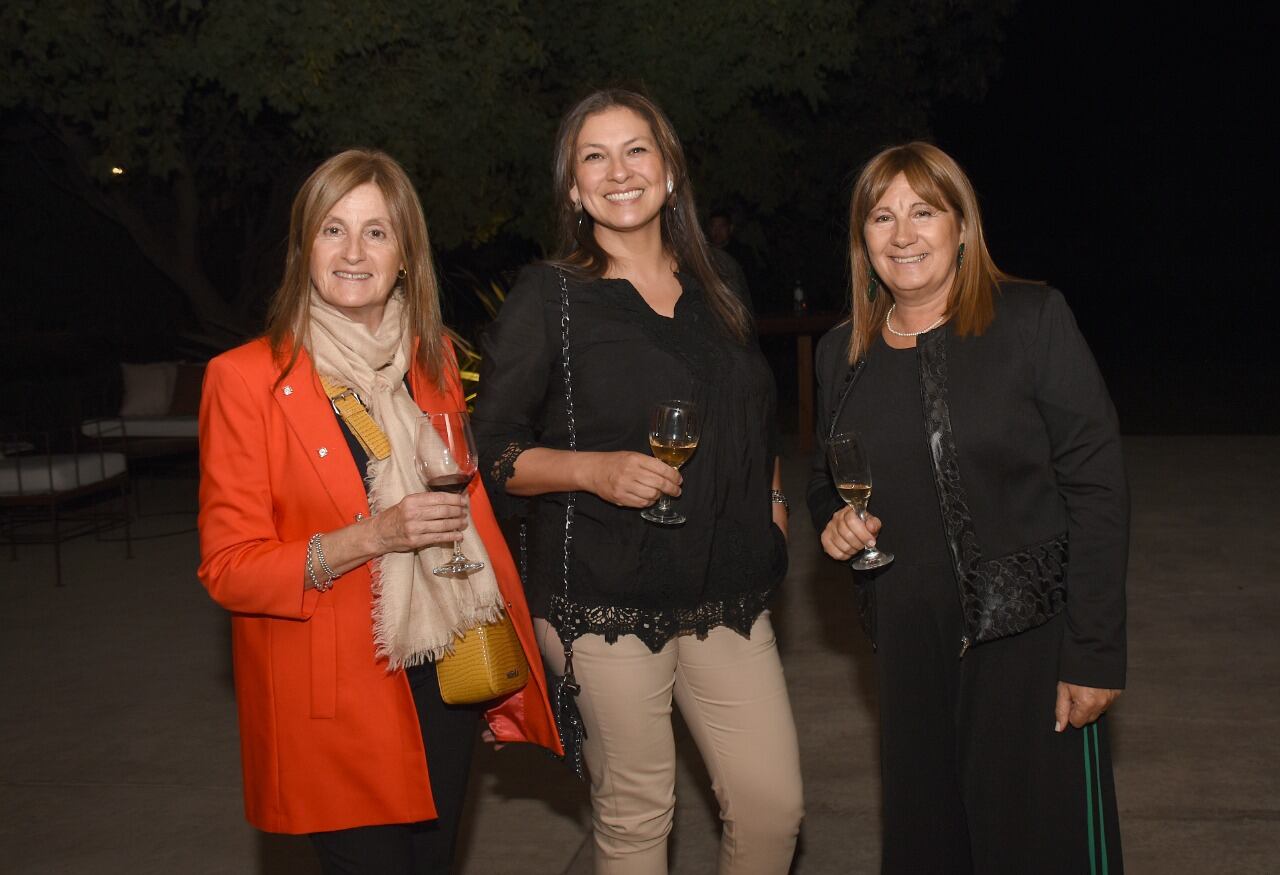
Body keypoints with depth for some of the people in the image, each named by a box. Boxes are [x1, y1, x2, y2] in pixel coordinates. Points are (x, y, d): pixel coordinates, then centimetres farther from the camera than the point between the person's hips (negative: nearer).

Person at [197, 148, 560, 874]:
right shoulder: (247, 379, -10)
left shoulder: (433, 360, 6)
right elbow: (228, 569, -10)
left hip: (444, 681, 5)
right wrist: (368, 537, -24)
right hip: (332, 703, -4)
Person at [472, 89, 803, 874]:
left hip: (728, 595, 5)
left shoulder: (716, 288, 14)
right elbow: (495, 453, -5)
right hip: (606, 600, -4)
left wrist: (774, 502, 12)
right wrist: (596, 469, -20)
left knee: (775, 805, 2)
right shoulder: (547, 297, -1)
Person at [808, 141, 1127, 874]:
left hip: (1031, 637, -4)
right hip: (910, 642, 4)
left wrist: (1096, 652, -14)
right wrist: (834, 522, -4)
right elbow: (826, 482, 20)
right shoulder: (843, 352, 7)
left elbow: (1097, 487, -10)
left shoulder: (1033, 320, -7)